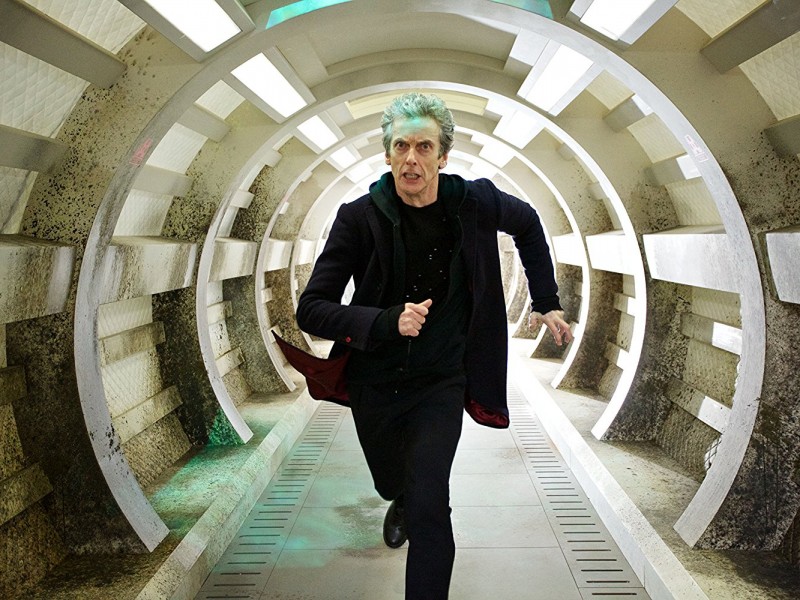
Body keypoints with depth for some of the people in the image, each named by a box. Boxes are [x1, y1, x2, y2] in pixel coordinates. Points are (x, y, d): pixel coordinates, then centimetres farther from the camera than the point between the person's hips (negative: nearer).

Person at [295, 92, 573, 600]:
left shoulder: (474, 203, -11)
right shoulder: (360, 217, -15)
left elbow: (528, 224, 12)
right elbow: (311, 309, -16)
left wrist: (547, 303, 10)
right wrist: (387, 321, -31)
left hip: (441, 382, -1)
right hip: (374, 382, 1)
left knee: (428, 506, -15)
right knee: (392, 483, 24)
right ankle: (404, 506, 63)